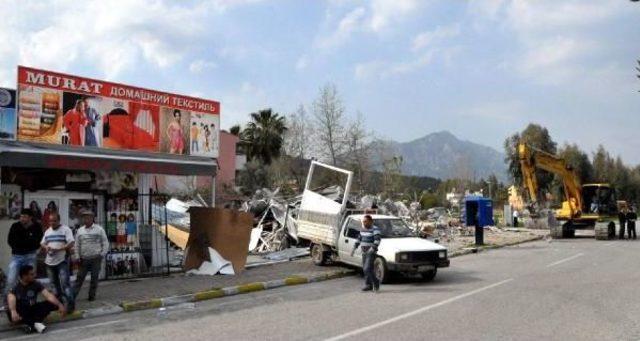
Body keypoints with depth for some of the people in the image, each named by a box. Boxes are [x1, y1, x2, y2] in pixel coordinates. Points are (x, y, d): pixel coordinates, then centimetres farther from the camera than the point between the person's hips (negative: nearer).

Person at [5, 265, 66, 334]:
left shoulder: (36, 284, -5)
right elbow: (11, 299, -36)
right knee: (10, 313, -37)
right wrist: (13, 312, -57)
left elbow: (48, 295, -16)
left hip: (33, 310, 3)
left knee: (53, 304, -21)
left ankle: (30, 324, -33)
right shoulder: (15, 287, -16)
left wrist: (59, 305, -32)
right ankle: (36, 324, -35)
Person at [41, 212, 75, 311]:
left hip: (62, 261, -7)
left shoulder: (66, 229, -7)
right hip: (49, 261, 7)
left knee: (64, 283, -13)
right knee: (54, 283, 17)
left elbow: (71, 244, -14)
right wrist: (46, 247, -4)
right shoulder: (47, 231, 13)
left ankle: (70, 303, -13)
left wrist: (58, 249, -23)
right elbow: (42, 243, 19)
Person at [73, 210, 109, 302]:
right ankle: (73, 296, 1)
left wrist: (102, 255, -6)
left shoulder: (99, 229, 1)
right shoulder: (80, 231, 9)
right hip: (84, 259, 2)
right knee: (79, 278, 0)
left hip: (96, 259, -2)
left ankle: (92, 296, 10)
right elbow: (77, 245, 12)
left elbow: (105, 243, 2)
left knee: (94, 278, 1)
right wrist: (78, 257, 4)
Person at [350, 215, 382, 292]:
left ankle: (376, 282, 1)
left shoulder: (375, 229, -13)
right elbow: (359, 239, 22)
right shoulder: (363, 229, 12)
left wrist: (372, 248, -36)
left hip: (371, 253, -8)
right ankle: (369, 285, 14)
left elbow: (377, 240, -24)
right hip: (364, 252, 8)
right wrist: (354, 248, 13)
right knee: (365, 269, 7)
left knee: (367, 269, -15)